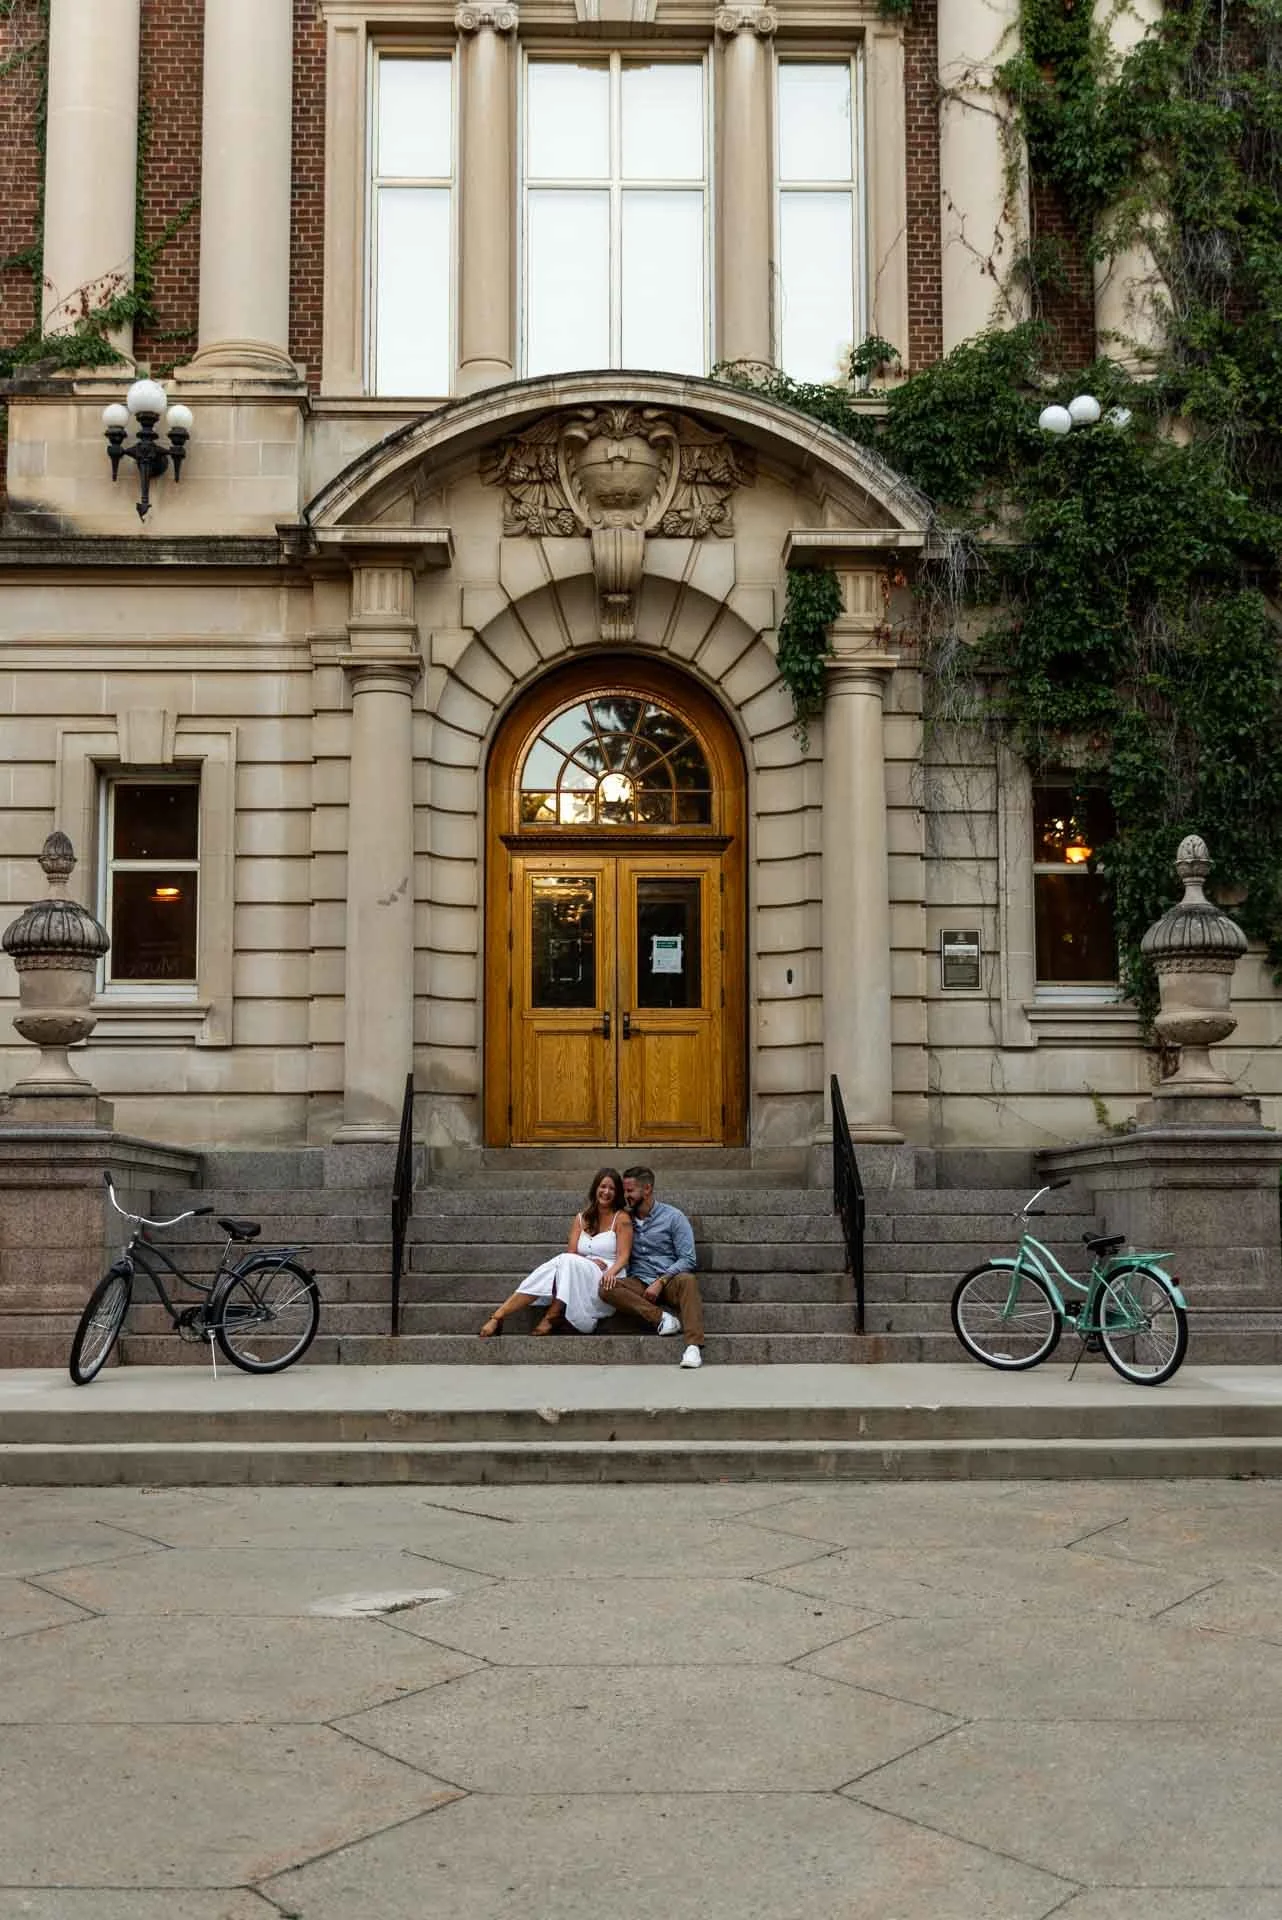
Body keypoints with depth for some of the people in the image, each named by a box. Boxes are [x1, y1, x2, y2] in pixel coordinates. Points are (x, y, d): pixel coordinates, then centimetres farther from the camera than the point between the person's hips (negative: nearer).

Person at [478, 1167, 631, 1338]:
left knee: (567, 1261, -30)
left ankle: (551, 1318, -32)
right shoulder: (581, 1218, 16)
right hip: (579, 1275, 4)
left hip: (605, 1281, -4)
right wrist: (590, 1261, -14)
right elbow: (571, 1253, 7)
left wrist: (611, 1272, -26)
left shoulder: (621, 1218, 4)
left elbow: (623, 1256, -5)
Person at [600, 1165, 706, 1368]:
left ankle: (693, 1346, -50)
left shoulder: (673, 1217, 3)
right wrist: (610, 1271, -8)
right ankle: (663, 1317, -32)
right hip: (639, 1285, 3)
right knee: (606, 1288, -28)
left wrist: (660, 1282, -15)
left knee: (687, 1281, -37)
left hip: (669, 1282, -3)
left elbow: (688, 1259, -4)